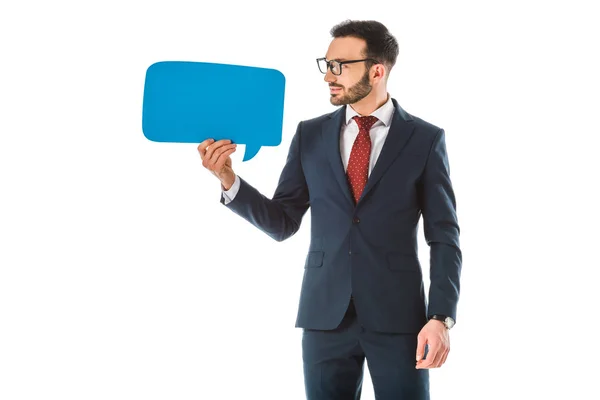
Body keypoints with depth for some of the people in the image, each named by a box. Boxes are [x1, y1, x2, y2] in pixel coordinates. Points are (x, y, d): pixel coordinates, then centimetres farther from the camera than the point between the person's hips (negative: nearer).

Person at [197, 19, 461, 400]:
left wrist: (441, 317, -11)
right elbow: (282, 223, 8)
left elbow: (444, 237, -2)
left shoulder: (425, 138, 0)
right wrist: (229, 180, -7)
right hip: (325, 313, 3)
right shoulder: (310, 135, 8)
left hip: (398, 315, -2)